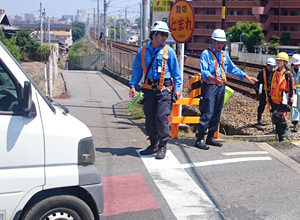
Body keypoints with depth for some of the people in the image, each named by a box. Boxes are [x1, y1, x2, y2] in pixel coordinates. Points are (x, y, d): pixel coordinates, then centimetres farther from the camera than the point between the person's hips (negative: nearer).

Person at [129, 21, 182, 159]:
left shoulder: (168, 51, 2)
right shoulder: (143, 51, 7)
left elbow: (175, 71, 5)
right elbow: (137, 70, 14)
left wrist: (177, 88, 0)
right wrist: (133, 85, 7)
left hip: (164, 89, -3)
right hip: (149, 89, 3)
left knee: (161, 116, -10)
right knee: (149, 117, 8)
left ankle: (163, 146, 5)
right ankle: (154, 144, 22)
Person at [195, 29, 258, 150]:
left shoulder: (224, 55, 16)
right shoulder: (206, 54, -5)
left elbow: (233, 68, 25)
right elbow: (203, 71, -17)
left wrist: (246, 76, 19)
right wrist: (213, 78, -35)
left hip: (221, 86, 7)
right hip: (209, 86, -7)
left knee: (217, 113, 10)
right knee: (207, 113, -12)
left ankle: (210, 138, 19)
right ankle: (200, 139, -8)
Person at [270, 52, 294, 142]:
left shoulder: (288, 75, -11)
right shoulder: (275, 73, 8)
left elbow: (291, 90, -10)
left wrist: (290, 102, -13)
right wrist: (269, 96, 20)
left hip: (283, 102, -7)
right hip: (275, 101, 7)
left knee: (277, 115, -24)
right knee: (276, 120, 9)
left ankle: (285, 129, 1)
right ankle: (280, 138, 21)